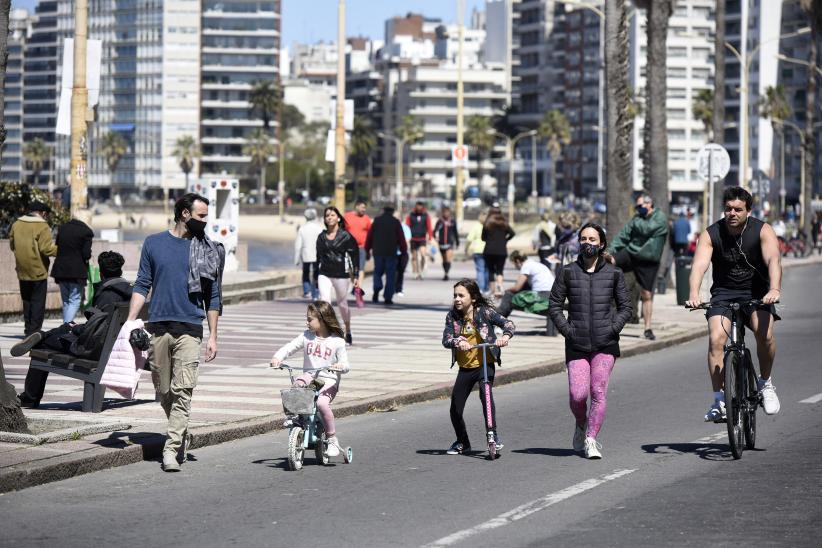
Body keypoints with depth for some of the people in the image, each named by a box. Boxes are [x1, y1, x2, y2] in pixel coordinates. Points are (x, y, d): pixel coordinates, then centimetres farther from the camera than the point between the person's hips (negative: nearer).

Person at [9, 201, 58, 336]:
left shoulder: (16, 224, 4)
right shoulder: (42, 226, -14)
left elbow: (12, 245, 12)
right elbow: (46, 248, -20)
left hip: (22, 271, 5)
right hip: (38, 270, -5)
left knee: (27, 301, 16)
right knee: (38, 302, 2)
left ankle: (28, 329, 20)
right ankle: (34, 331, -2)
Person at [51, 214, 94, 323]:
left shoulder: (62, 229, 10)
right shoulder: (86, 232, -6)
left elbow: (56, 249, 12)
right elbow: (86, 254, -11)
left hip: (60, 269, 5)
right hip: (77, 271, -5)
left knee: (65, 301, 16)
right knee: (75, 300, -4)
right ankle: (68, 325, -21)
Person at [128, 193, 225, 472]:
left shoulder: (208, 250, 7)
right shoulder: (154, 243, 8)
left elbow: (213, 297, 10)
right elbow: (142, 285, 10)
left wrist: (213, 336, 5)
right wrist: (130, 323, 1)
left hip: (190, 329, -2)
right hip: (158, 326, 2)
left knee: (182, 391, -11)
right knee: (163, 391, 8)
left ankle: (172, 449, -12)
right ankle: (181, 435, 29)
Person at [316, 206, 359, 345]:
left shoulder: (346, 236, -4)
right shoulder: (321, 237, 6)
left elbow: (354, 256, -1)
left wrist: (356, 276, -4)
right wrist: (315, 275, 18)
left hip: (341, 275, -2)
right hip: (324, 274, 2)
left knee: (342, 304, 11)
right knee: (324, 301, -18)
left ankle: (348, 332, 33)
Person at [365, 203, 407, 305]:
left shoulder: (377, 221, 5)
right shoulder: (396, 222, 0)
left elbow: (370, 236, 5)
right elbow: (401, 238, -1)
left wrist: (367, 249, 12)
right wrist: (404, 251, 7)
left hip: (378, 251, 2)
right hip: (391, 253, -2)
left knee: (378, 272, 13)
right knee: (390, 275, 2)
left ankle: (377, 287, -16)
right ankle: (388, 297, -4)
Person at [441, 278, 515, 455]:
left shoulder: (484, 312, -7)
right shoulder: (452, 316, 1)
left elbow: (507, 323, -14)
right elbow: (446, 339, -10)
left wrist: (506, 336, -36)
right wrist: (458, 342, -32)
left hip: (484, 363, -4)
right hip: (465, 367, 4)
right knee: (455, 408, 4)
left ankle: (494, 436, -15)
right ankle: (462, 442, 27)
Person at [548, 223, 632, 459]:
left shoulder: (614, 274, 6)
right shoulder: (567, 272, 5)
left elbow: (625, 306, 11)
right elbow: (554, 306, 7)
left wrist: (613, 328, -3)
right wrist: (567, 330, -4)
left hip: (605, 343, 0)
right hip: (577, 343, 0)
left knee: (598, 392, -6)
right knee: (577, 395, -7)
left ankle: (591, 439, 3)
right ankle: (581, 425, 24)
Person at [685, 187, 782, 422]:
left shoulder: (762, 230, -12)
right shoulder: (711, 235, -10)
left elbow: (773, 260, -28)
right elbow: (699, 264, -24)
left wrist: (774, 289, -48)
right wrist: (694, 294, -43)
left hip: (757, 293, -1)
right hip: (724, 293, 1)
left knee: (765, 334, -27)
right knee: (716, 338, -22)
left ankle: (765, 382, 0)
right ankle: (719, 400, -15)